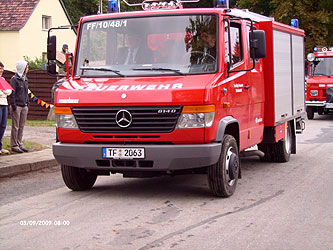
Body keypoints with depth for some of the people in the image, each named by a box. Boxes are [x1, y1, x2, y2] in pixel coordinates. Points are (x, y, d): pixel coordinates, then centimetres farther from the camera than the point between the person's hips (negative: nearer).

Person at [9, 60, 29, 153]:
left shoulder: (25, 79, 15)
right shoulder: (14, 79, -7)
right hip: (17, 106, -7)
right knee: (15, 127, -3)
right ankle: (14, 145, 2)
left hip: (24, 106, 7)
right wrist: (13, 105, -15)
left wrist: (27, 103, 15)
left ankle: (19, 144, 14)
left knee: (21, 126, 8)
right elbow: (12, 93, -10)